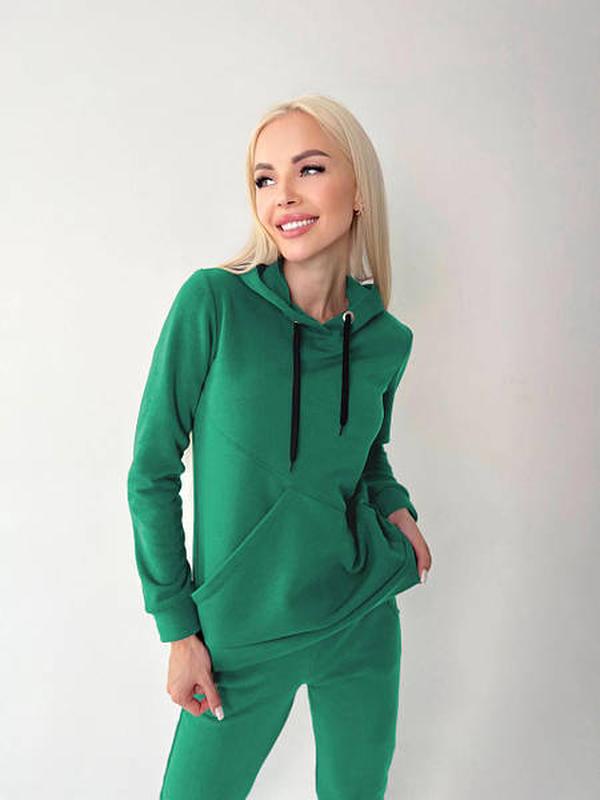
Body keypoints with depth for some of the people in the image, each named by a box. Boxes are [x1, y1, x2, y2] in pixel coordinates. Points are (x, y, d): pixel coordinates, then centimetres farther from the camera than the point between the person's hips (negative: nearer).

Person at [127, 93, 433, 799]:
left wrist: (395, 507, -4)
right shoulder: (214, 302, -16)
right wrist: (178, 627, -9)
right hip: (243, 633, -3)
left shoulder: (388, 340, -4)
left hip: (363, 620, 4)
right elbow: (153, 470, -10)